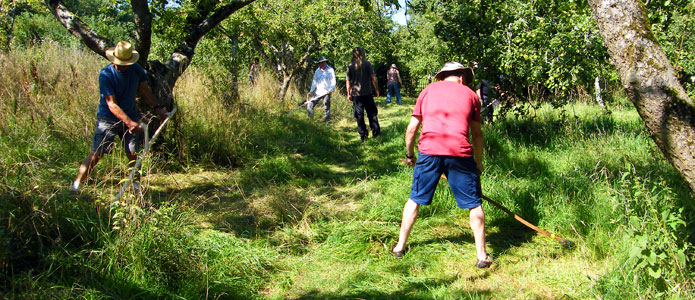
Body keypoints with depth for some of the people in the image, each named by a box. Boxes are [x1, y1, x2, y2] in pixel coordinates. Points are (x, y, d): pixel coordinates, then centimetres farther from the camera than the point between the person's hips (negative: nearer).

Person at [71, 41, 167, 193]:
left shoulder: (135, 69, -3)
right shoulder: (106, 75, -18)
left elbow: (144, 90, 14)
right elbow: (112, 104, -22)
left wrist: (157, 108, 8)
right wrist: (129, 122, -30)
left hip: (130, 117, 4)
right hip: (108, 119, -4)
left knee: (132, 154, 3)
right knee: (96, 154, -9)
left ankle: (136, 185, 18)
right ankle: (76, 185, 0)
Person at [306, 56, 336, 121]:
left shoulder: (330, 70, 0)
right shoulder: (317, 71, 13)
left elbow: (333, 81, -5)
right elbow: (314, 82, 17)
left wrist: (331, 89, -21)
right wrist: (311, 91, 9)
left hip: (326, 93, -4)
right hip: (318, 92, 4)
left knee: (327, 107, -2)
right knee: (309, 105, -2)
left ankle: (327, 120, 7)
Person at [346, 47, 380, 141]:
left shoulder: (350, 66, 0)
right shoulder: (367, 64, -3)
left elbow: (348, 81, 1)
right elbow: (373, 77, -5)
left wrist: (349, 94, 9)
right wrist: (376, 90, 5)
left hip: (356, 94, 1)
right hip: (367, 93, -1)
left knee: (359, 116, 6)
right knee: (372, 113, 10)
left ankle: (363, 135, 8)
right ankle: (376, 132, 11)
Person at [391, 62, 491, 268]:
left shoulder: (428, 90, 18)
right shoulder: (470, 94, 16)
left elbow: (412, 128, 14)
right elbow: (477, 134, 14)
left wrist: (409, 154, 26)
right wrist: (479, 162, 23)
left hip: (428, 151, 1)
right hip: (460, 154, -1)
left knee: (415, 199, 16)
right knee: (474, 204, 10)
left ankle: (400, 247, 24)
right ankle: (482, 256, 13)